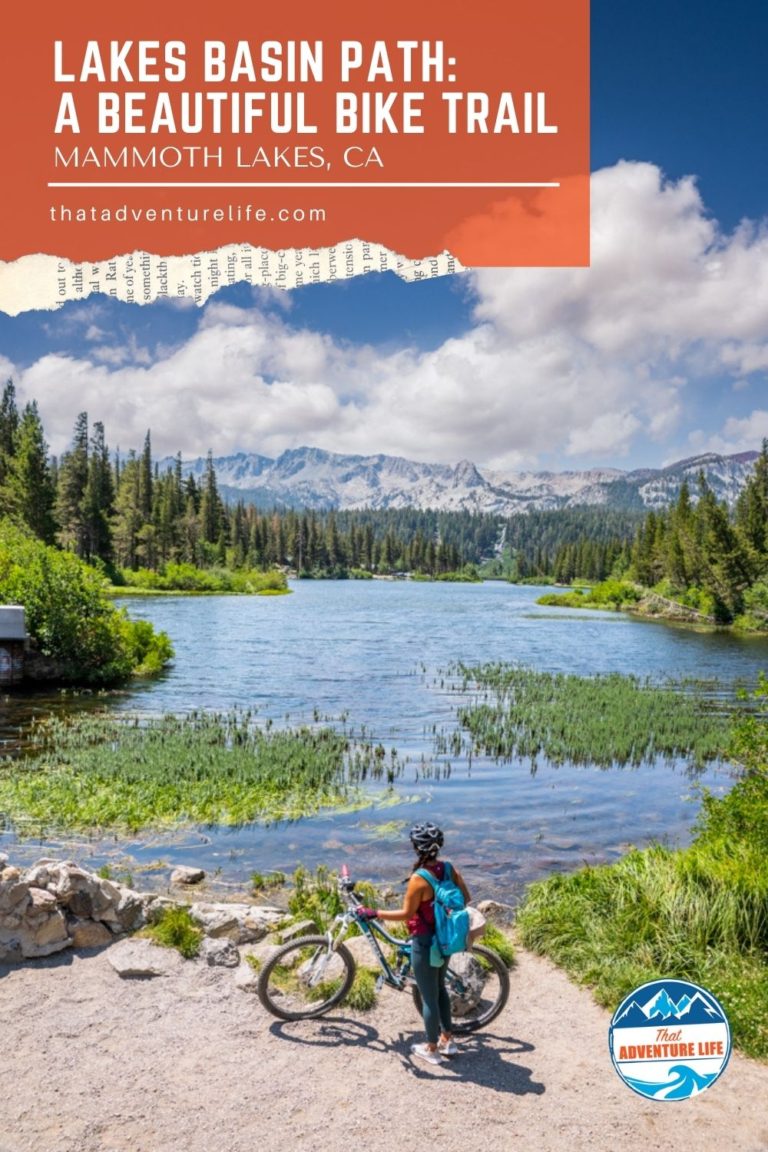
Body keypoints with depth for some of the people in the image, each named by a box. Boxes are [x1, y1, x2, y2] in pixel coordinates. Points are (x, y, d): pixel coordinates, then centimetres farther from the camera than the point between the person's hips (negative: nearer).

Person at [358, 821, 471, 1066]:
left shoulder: (418, 879, -27)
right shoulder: (449, 868, -8)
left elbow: (406, 913, -21)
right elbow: (465, 898, 2)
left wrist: (374, 913, -13)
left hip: (425, 944, -7)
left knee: (429, 996, 11)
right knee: (439, 988, 26)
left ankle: (432, 1049, 28)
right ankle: (447, 1040, 39)